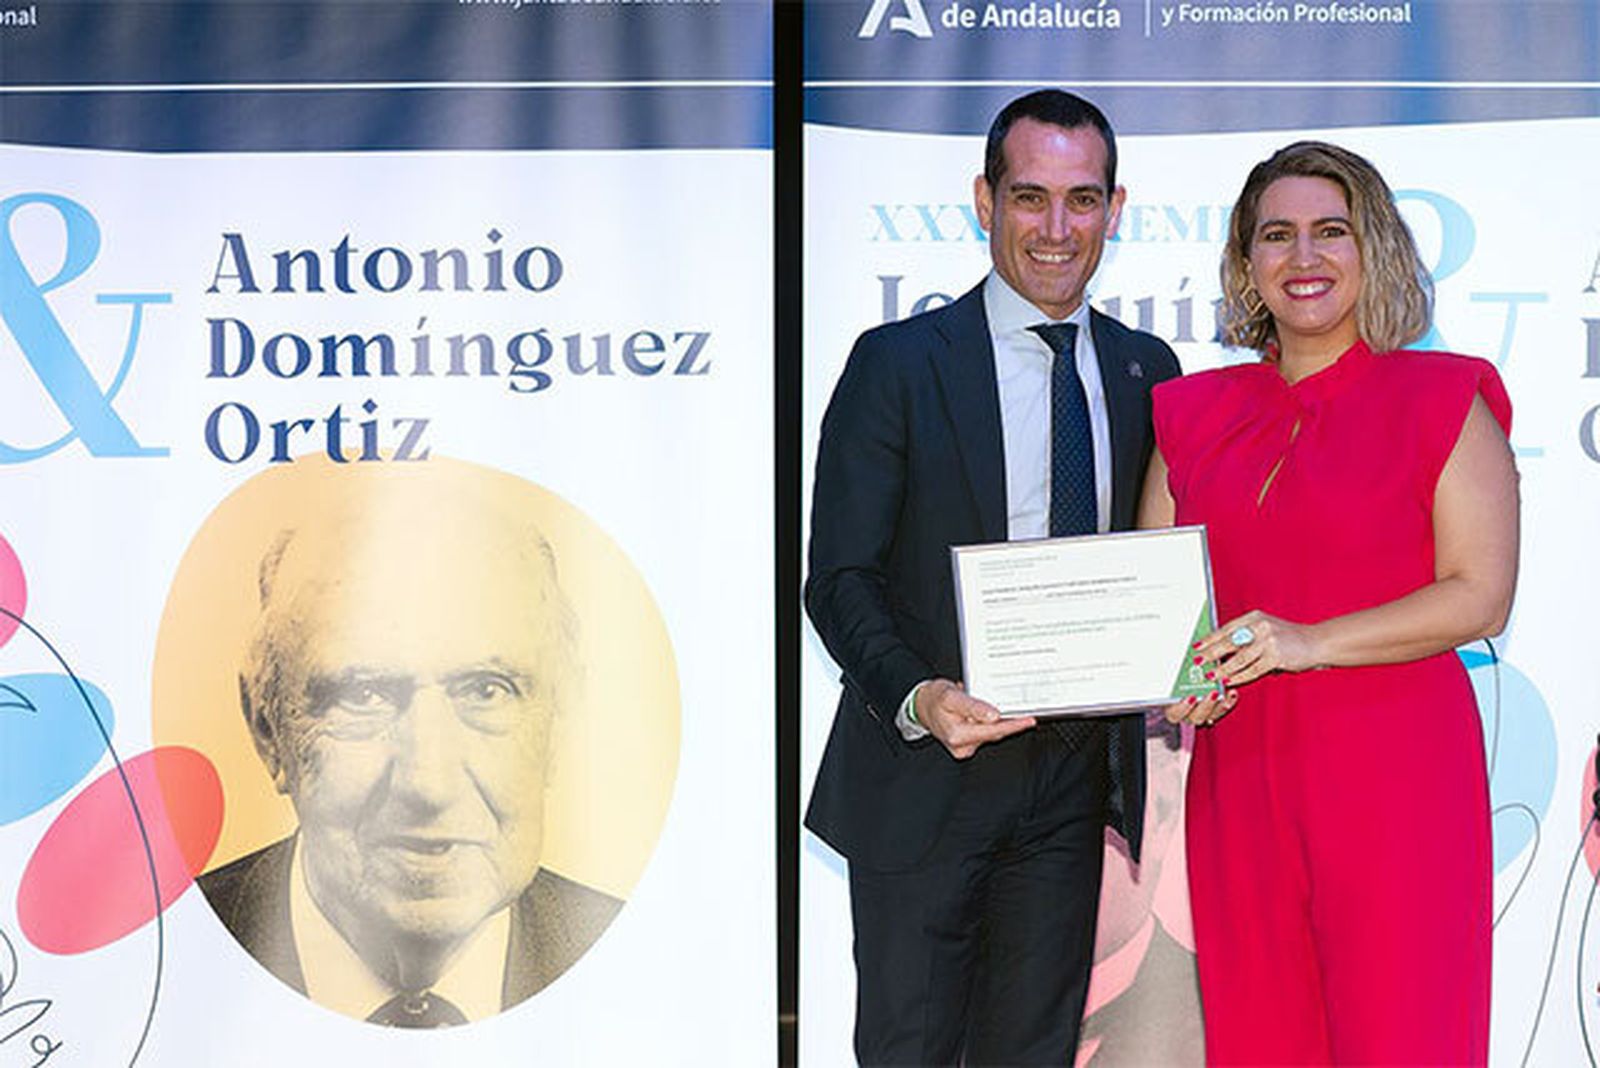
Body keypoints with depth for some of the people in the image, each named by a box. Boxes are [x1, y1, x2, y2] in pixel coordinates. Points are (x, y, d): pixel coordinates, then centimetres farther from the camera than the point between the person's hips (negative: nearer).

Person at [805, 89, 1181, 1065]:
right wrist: (915, 699, -26)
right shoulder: (898, 362, -6)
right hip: (927, 768, -4)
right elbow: (840, 576, -8)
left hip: (1074, 775, 4)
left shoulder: (1145, 371, 8)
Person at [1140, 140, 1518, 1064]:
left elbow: (1480, 598, -7)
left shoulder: (1444, 404, 1)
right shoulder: (1197, 415, 13)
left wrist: (1309, 642, -17)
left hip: (1394, 768, -4)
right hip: (1238, 769, 4)